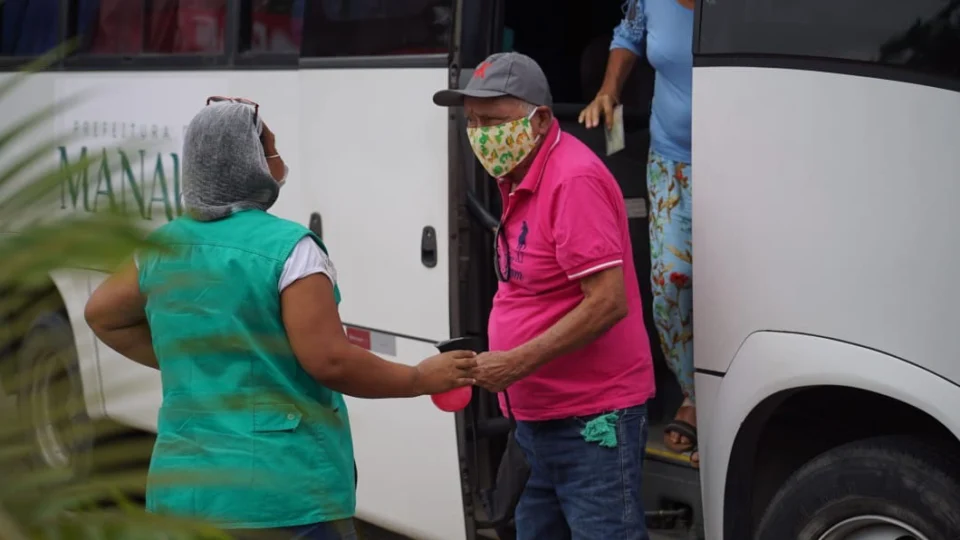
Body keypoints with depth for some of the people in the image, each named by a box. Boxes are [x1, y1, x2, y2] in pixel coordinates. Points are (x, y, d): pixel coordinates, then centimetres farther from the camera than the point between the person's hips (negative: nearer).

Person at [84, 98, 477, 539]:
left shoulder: (164, 247, 8)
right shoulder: (287, 247, -12)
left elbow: (102, 314, 23)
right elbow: (329, 361, -16)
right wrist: (423, 379, -3)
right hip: (285, 496, -6)